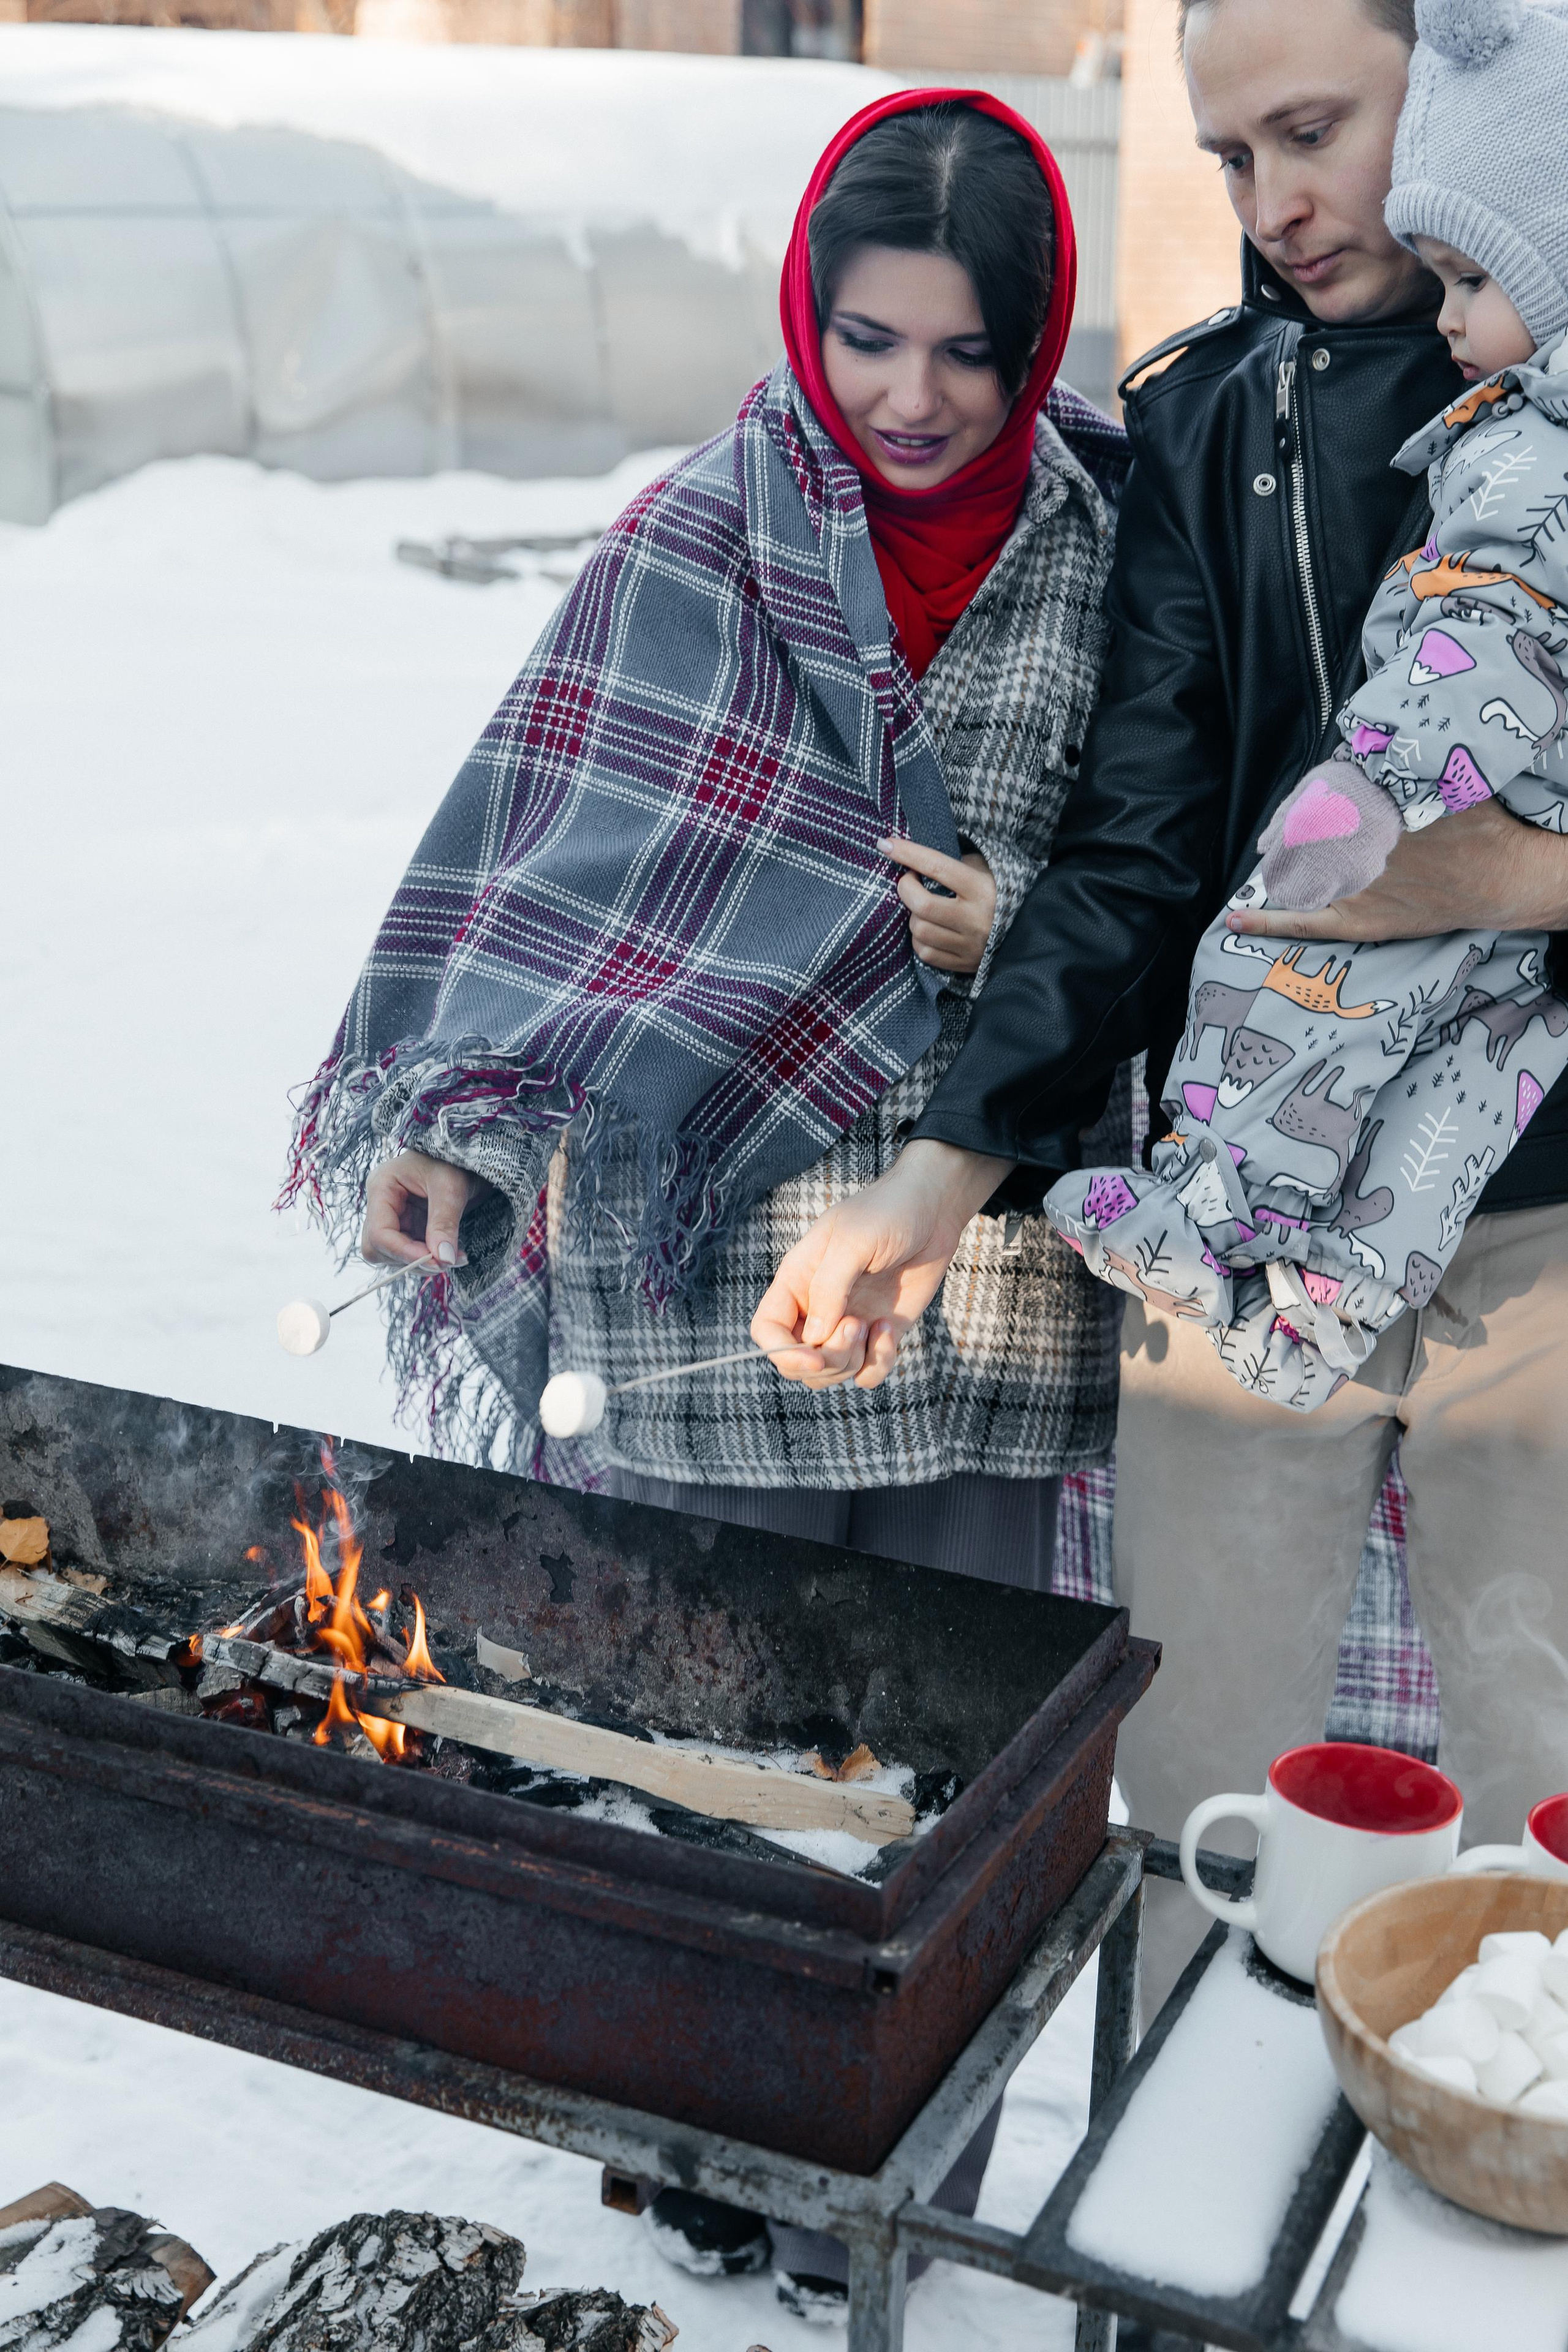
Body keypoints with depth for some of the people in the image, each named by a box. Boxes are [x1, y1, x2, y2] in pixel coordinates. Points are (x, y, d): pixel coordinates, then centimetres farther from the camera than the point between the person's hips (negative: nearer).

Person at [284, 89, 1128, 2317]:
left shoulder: (1102, 548, 3)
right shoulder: (694, 540, -1)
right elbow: (553, 846, -4)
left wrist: (1029, 932, -9)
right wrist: (447, 1113, -15)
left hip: (980, 1269, 1)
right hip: (715, 1236, -1)